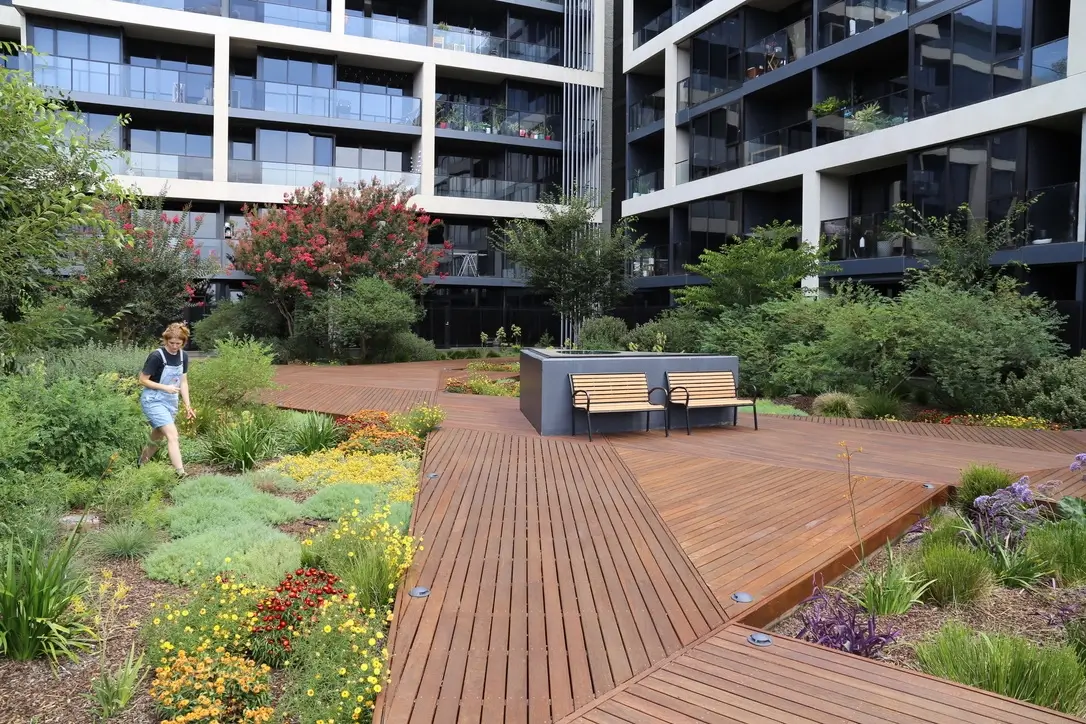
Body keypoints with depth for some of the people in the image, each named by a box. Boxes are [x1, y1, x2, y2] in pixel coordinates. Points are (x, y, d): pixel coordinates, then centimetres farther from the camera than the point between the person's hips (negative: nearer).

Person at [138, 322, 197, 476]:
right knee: (172, 435, -19)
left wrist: (188, 405, 3)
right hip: (153, 401, -7)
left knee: (157, 439, 18)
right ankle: (181, 473, -21)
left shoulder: (183, 356, 0)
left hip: (170, 402, 7)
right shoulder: (156, 356, -19)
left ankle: (141, 465, 40)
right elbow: (143, 380, -14)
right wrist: (165, 387, -23)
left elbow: (183, 381, 7)